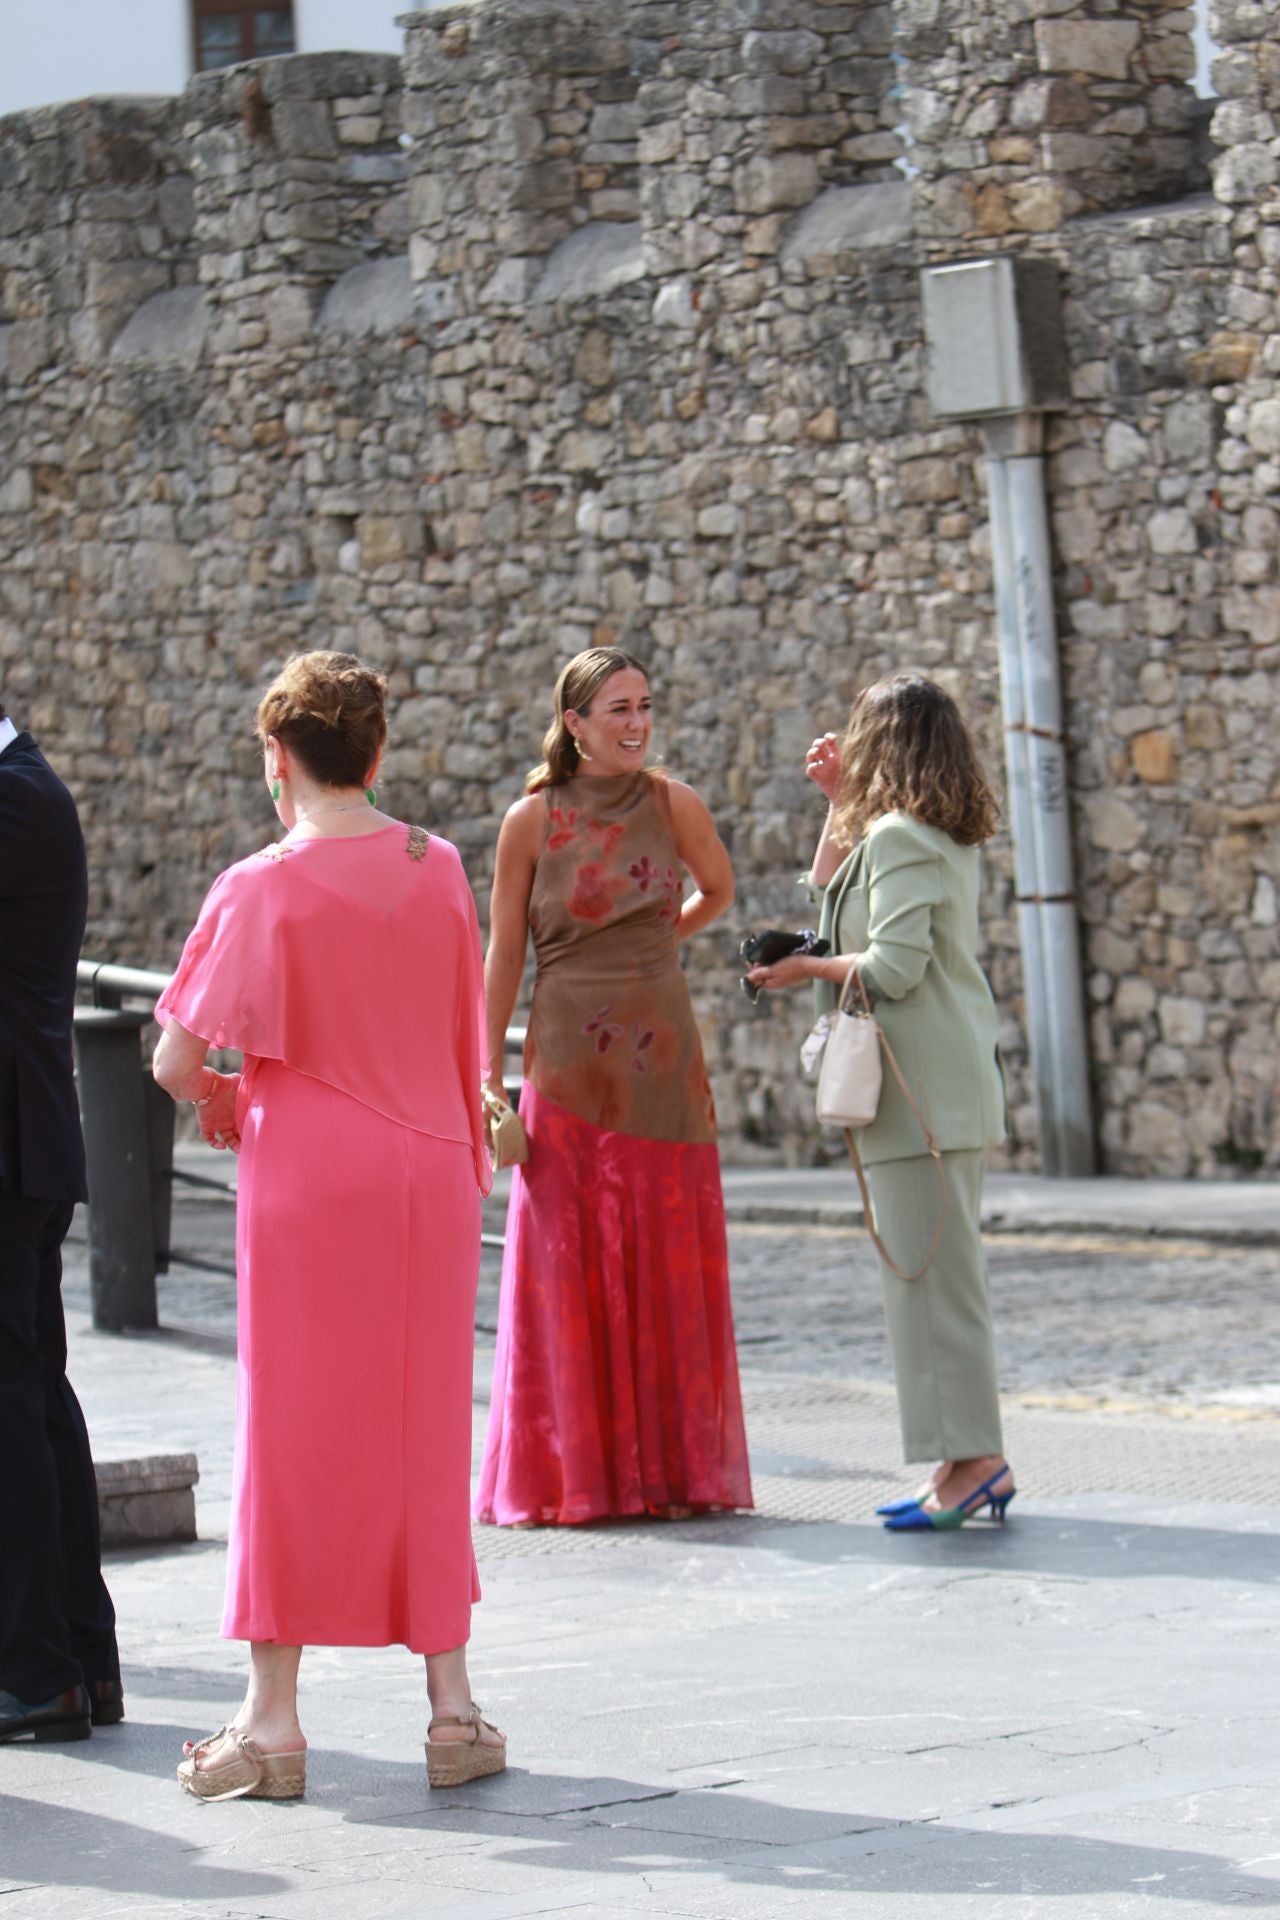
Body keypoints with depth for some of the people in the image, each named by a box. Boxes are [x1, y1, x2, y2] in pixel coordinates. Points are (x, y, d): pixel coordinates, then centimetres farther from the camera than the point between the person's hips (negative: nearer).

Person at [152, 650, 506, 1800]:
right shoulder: (438, 871, 3)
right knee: (424, 1436, 10)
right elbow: (463, 1043, 10)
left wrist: (223, 1101, 9)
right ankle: (452, 1704, 10)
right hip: (430, 1172, 4)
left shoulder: (261, 891, -11)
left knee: (292, 1434, 2)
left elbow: (176, 1064, -12)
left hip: (308, 1182, -4)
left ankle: (273, 1717, 4)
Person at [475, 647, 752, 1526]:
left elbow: (720, 891, 22)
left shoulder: (675, 804, 2)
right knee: (572, 1272, 1)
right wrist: (488, 1076, -4)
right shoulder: (533, 819, -3)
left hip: (664, 1060, 2)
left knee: (671, 1270, 5)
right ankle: (571, 1476, 8)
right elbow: (502, 953, 0)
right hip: (569, 1063, -2)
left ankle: (676, 1468, 14)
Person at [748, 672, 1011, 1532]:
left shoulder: (898, 837, -12)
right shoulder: (949, 839, 17)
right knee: (942, 1273, 11)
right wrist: (840, 802, 24)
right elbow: (830, 897, 28)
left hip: (923, 1090, -10)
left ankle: (972, 1457, -9)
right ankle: (971, 1460, 11)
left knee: (930, 1272, -8)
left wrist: (809, 970, -5)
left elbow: (895, 966, -20)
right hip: (952, 1085, 10)